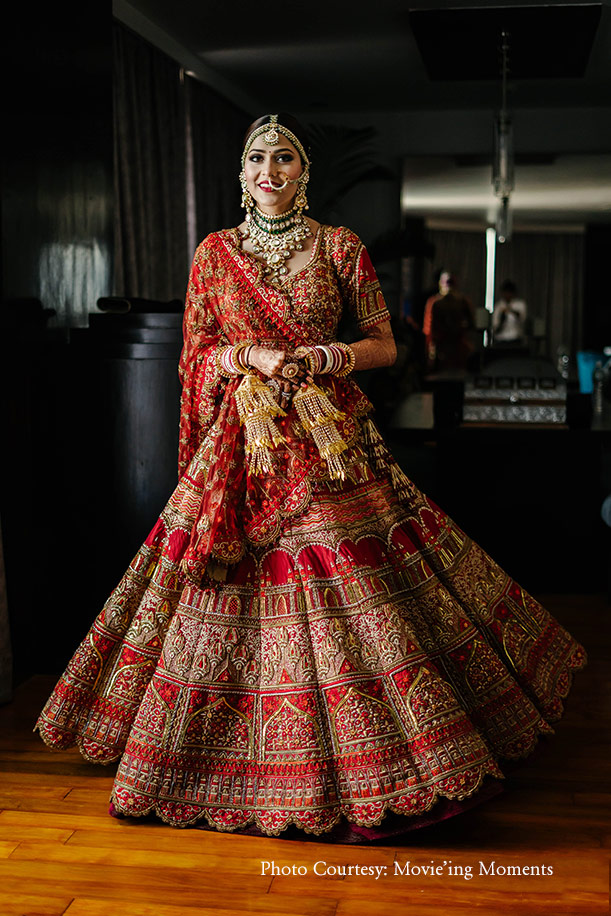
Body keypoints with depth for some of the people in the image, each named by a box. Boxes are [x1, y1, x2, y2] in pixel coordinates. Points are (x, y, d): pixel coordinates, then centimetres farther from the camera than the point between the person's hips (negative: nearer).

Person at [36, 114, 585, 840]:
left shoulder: (339, 247, 5)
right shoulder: (214, 252, 8)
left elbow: (384, 344, 5)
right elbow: (195, 354, 8)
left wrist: (322, 357, -12)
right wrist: (252, 357, -10)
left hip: (329, 440, -1)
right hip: (241, 441, 1)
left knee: (355, 592, -4)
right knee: (234, 592, 2)